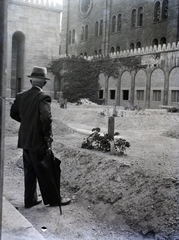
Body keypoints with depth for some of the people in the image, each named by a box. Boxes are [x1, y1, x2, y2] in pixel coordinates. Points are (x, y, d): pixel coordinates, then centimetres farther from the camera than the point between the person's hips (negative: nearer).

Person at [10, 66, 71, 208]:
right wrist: (48, 137, -15)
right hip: (38, 142, -7)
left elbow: (14, 113, 14)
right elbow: (46, 118, -27)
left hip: (25, 140, 7)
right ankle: (52, 199, 20)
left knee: (29, 171, 16)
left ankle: (30, 200, 26)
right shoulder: (43, 97, -17)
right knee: (44, 172, 6)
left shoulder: (21, 96, 5)